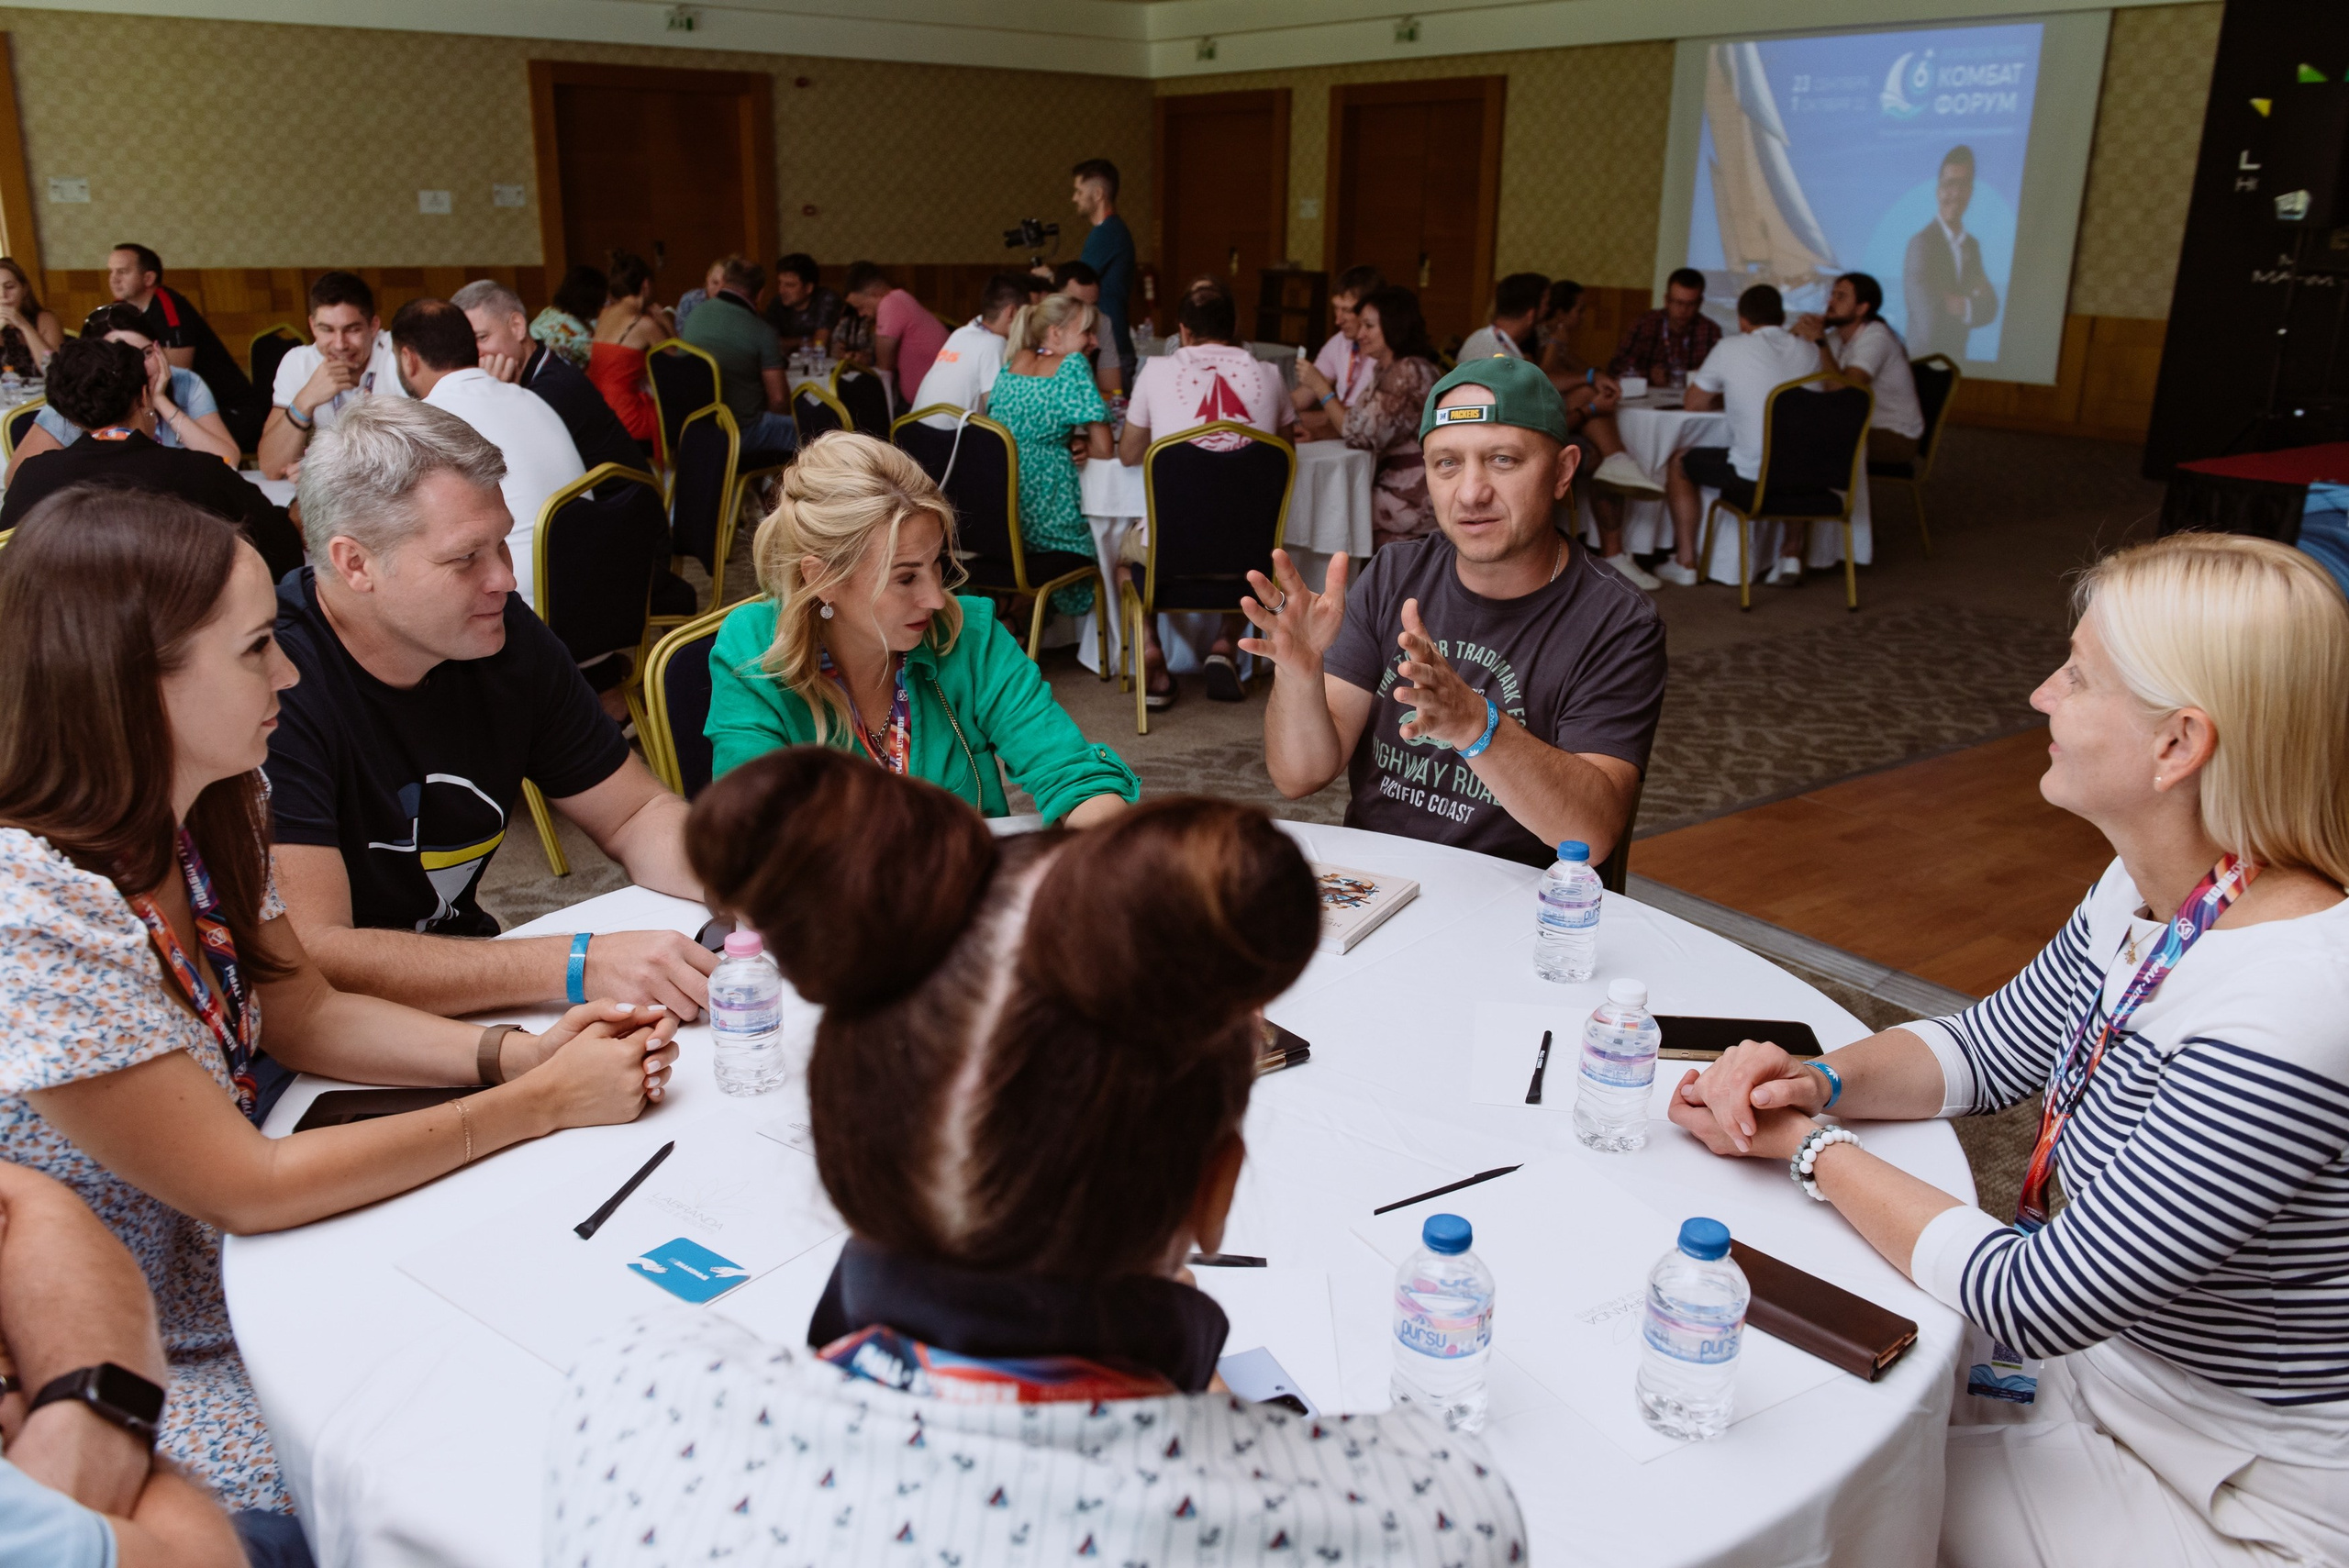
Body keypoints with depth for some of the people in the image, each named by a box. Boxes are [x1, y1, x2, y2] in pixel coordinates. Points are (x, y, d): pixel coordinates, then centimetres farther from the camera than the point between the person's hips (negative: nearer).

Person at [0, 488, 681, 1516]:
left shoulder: (210, 808, -6)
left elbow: (304, 1015, 5)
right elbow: (248, 1190, -25)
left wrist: (519, 1052, -11)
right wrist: (545, 1102, -21)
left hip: (229, 1274, 7)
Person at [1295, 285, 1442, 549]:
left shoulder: (1408, 371, -15)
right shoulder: (1389, 371, 17)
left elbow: (1363, 437, -20)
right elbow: (1360, 424, 14)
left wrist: (1321, 386, -13)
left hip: (1410, 501, -9)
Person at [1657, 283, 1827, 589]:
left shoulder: (1730, 349, -5)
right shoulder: (1809, 352, 8)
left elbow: (1694, 403, 7)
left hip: (1752, 475, -5)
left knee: (1679, 462, 21)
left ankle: (1686, 563, 22)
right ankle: (1791, 554, 35)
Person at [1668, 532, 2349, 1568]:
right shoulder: (2151, 892, -6)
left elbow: (2031, 1302, -29)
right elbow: (1989, 1050, 8)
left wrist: (1809, 1147, -17)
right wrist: (1817, 1080, -12)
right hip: (2112, 1356, 7)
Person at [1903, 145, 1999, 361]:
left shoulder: (1972, 245, 9)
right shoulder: (1921, 242, -15)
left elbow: (1990, 309, 7)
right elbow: (1930, 321, -20)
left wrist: (1965, 307, -10)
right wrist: (1974, 304, -8)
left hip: (1958, 357, 7)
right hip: (1925, 356, -7)